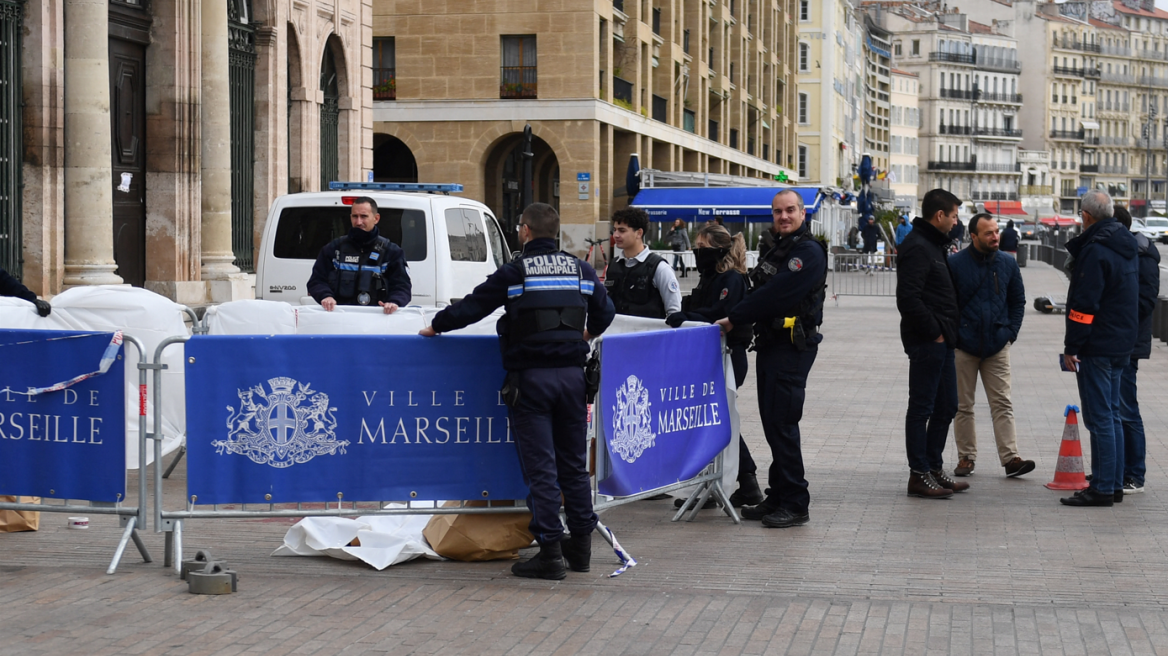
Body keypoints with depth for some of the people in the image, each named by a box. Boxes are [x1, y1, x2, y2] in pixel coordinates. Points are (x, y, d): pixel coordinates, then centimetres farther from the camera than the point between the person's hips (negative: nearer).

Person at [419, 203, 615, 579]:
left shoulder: (515, 273, -7)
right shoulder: (582, 271, 7)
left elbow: (472, 307, -3)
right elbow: (604, 312, 18)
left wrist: (437, 326, 13)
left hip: (531, 377, -4)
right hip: (571, 374, 4)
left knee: (540, 466, -3)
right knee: (574, 463, 14)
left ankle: (550, 552, -4)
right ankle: (581, 545, 19)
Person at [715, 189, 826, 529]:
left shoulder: (808, 252, -12)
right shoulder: (780, 249, 20)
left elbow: (775, 295, -19)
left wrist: (735, 319, -14)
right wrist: (737, 319, 4)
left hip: (793, 346, -10)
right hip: (771, 345, 10)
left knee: (782, 423, -10)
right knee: (772, 421, 12)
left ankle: (795, 504, -5)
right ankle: (778, 497, 18)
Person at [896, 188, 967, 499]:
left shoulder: (934, 245, 17)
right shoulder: (917, 247, -16)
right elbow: (908, 299, -24)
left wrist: (948, 332, 12)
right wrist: (933, 331, -17)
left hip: (941, 342, 10)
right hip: (926, 342, -10)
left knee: (946, 407, 15)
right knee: (922, 408, -4)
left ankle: (933, 468, 23)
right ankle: (919, 475, 1)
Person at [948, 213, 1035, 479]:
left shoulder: (1008, 264, 4)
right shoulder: (955, 264, -5)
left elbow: (1018, 301, 13)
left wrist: (1010, 332, 2)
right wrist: (952, 335, -6)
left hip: (997, 347, 1)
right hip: (963, 347, -1)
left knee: (1002, 404, -3)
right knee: (963, 406, 7)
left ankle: (1010, 458, -6)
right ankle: (966, 457, 16)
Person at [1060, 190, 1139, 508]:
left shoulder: (1095, 251, -17)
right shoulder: (1127, 248, 12)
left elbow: (1084, 304, -20)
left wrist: (1071, 346, -15)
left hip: (1097, 347, -9)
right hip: (1122, 346, 9)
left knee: (1100, 418, -7)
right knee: (1112, 415, 15)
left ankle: (1102, 488, -6)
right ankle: (1115, 484, 18)